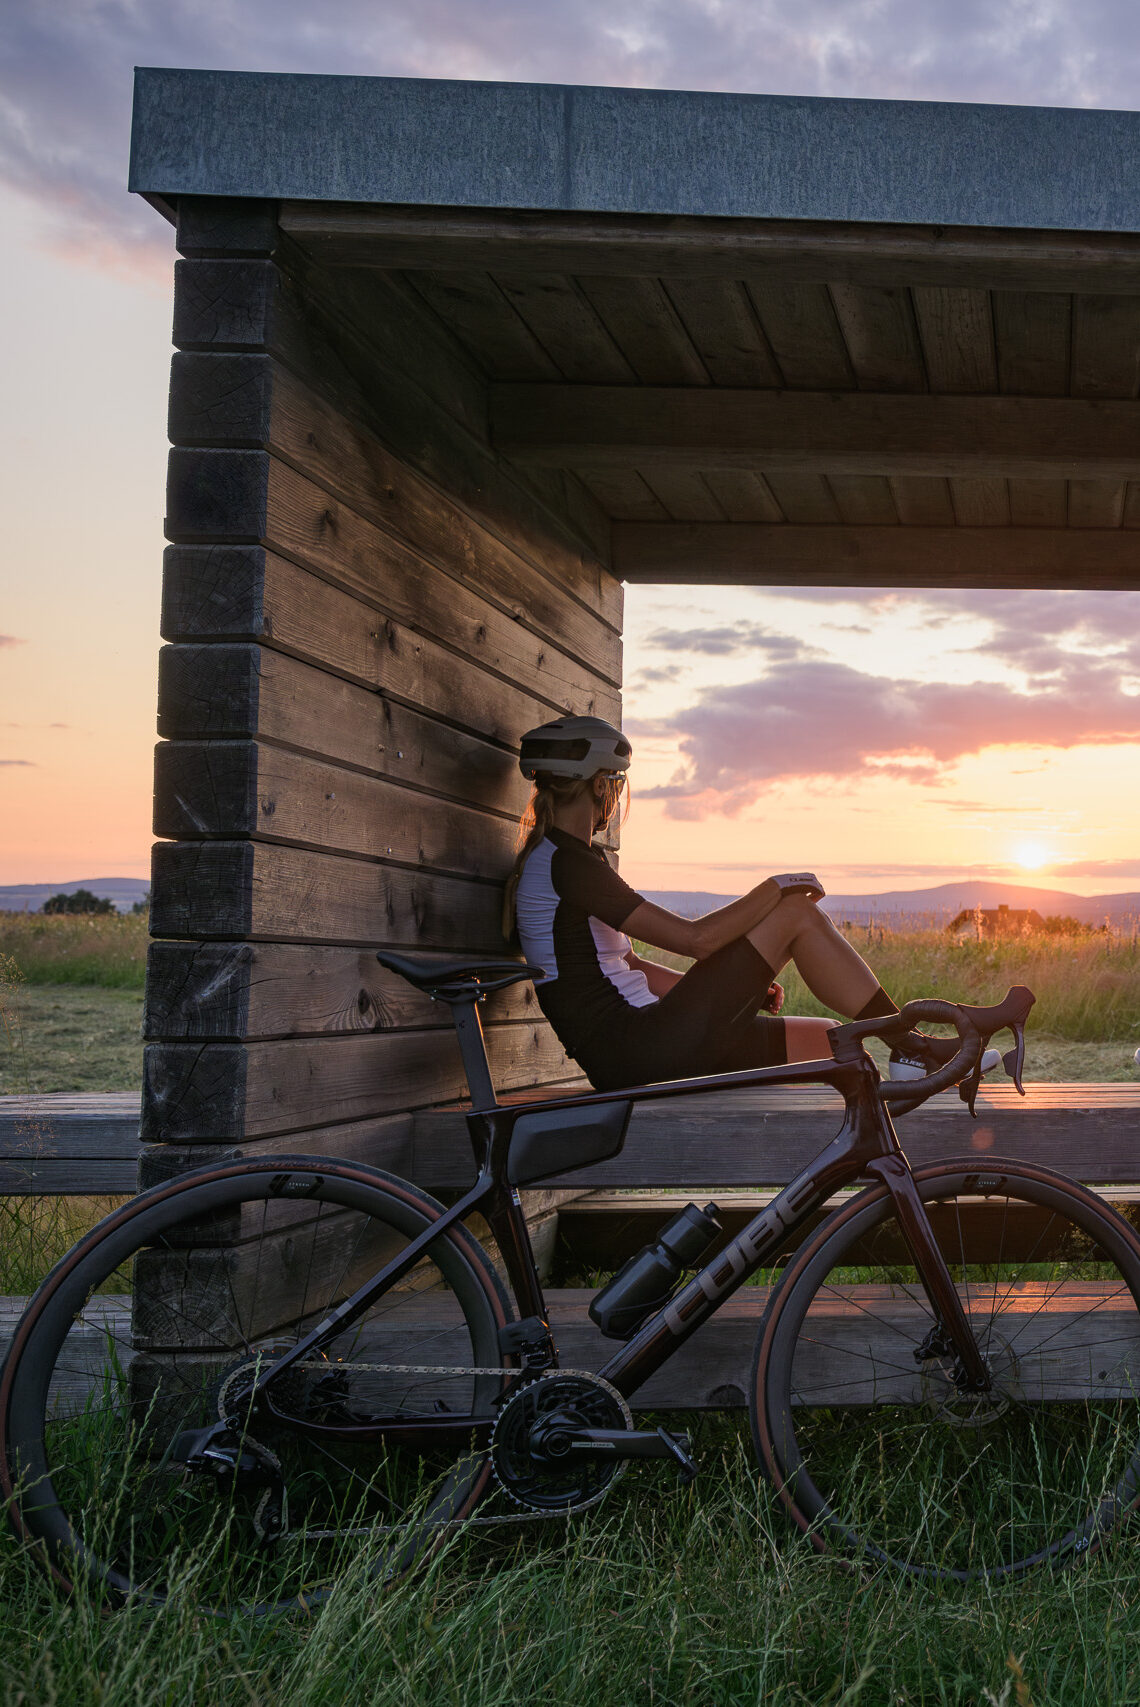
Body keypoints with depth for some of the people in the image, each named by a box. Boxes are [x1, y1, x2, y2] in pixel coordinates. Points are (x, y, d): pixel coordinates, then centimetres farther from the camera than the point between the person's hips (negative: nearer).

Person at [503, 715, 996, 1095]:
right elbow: (696, 938, -17)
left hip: (631, 1055, 10)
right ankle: (913, 1046, 1)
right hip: (641, 1051, -10)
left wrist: (741, 987, 18)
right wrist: (775, 889, -2)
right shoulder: (565, 862, -14)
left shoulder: (554, 859, 20)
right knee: (798, 914, -8)